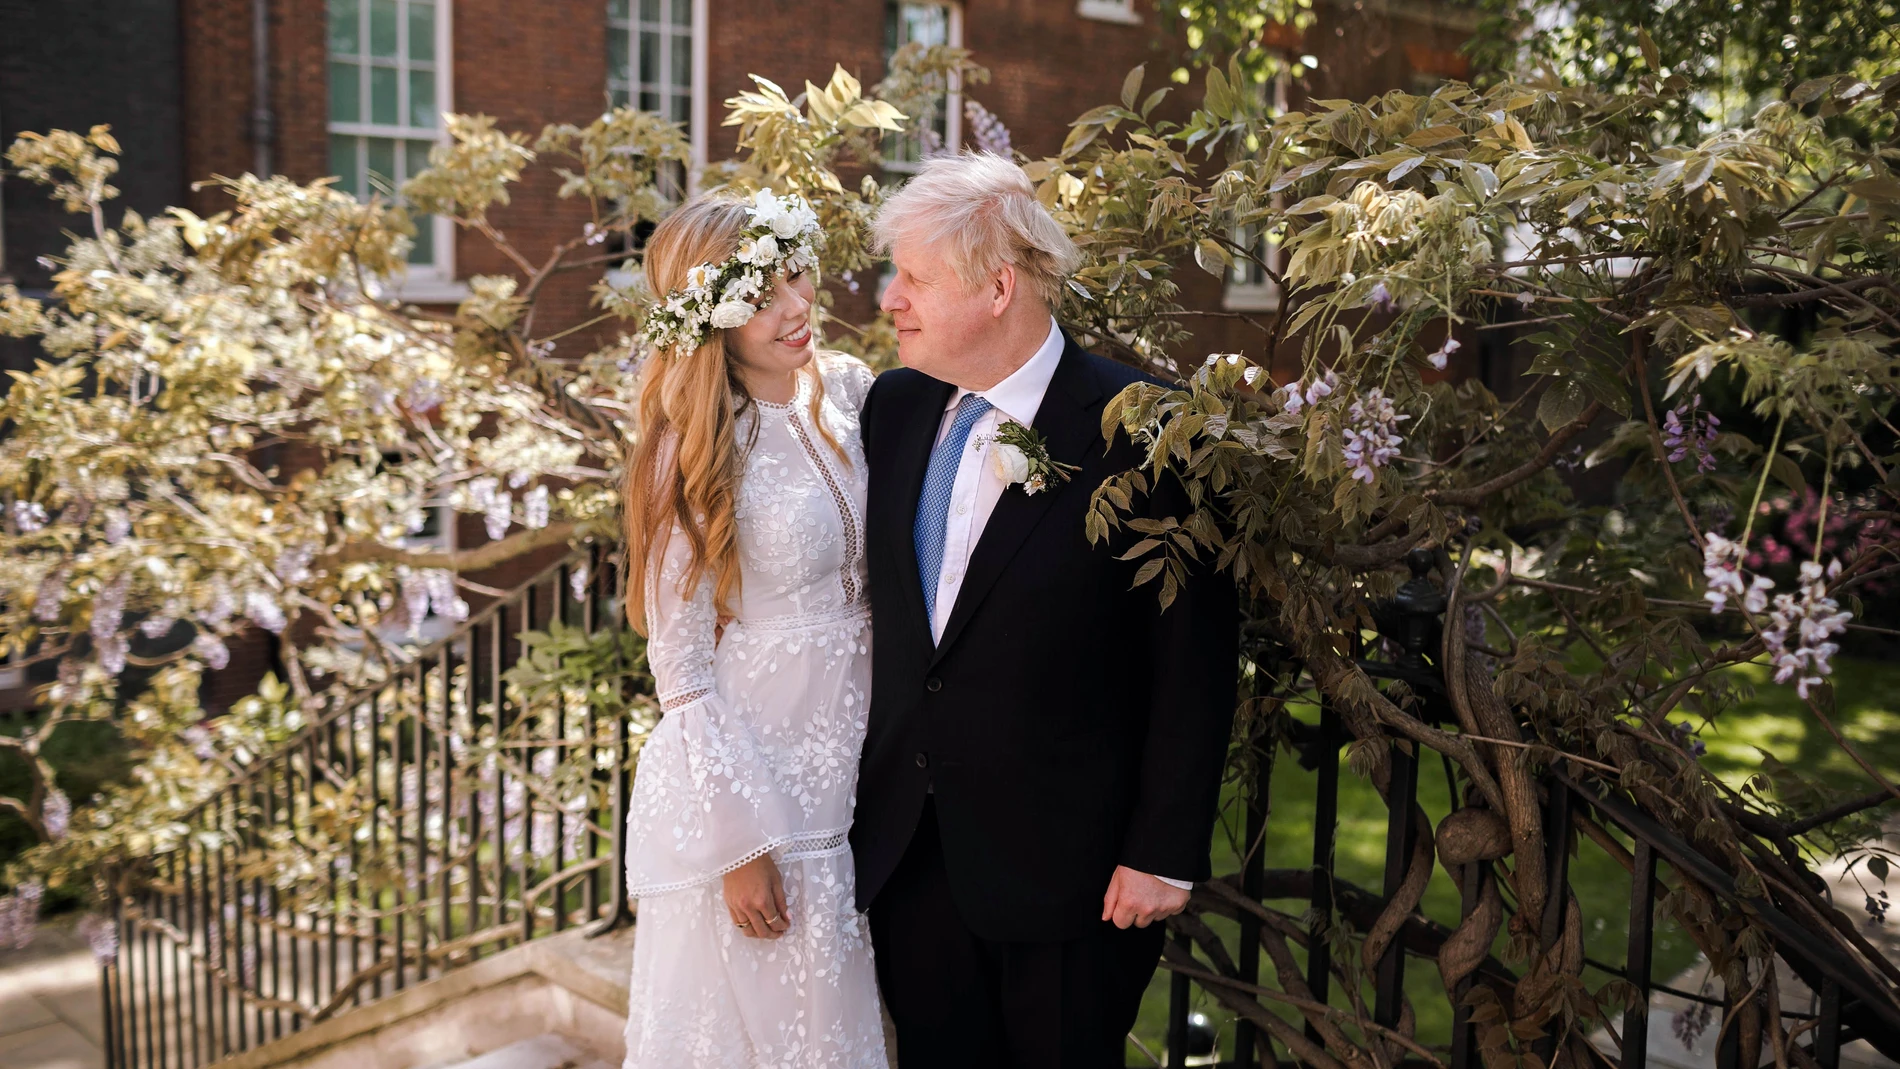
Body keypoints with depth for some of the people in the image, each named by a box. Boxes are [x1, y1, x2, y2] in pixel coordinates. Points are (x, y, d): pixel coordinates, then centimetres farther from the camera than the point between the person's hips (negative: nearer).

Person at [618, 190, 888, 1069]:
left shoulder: (850, 390, -1)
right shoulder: (697, 449, -16)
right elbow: (681, 665, -13)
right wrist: (739, 843, -13)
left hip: (851, 764, 5)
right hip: (742, 777, -5)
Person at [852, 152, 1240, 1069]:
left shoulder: (1136, 431, -16)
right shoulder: (895, 405, 2)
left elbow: (1194, 662, -13)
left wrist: (1166, 853, -13)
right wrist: (863, 792, 10)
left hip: (1065, 859, -5)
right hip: (908, 848, 5)